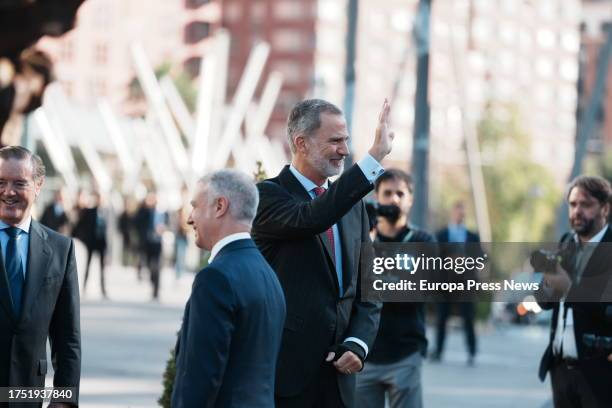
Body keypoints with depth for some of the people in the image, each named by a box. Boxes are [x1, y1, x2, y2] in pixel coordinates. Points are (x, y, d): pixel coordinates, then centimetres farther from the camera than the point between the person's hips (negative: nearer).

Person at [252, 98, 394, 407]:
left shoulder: (354, 204, 14)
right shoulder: (269, 194, -6)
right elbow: (309, 219, -28)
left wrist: (358, 344, -1)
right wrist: (375, 156, -28)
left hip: (338, 371, 6)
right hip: (285, 371, -6)